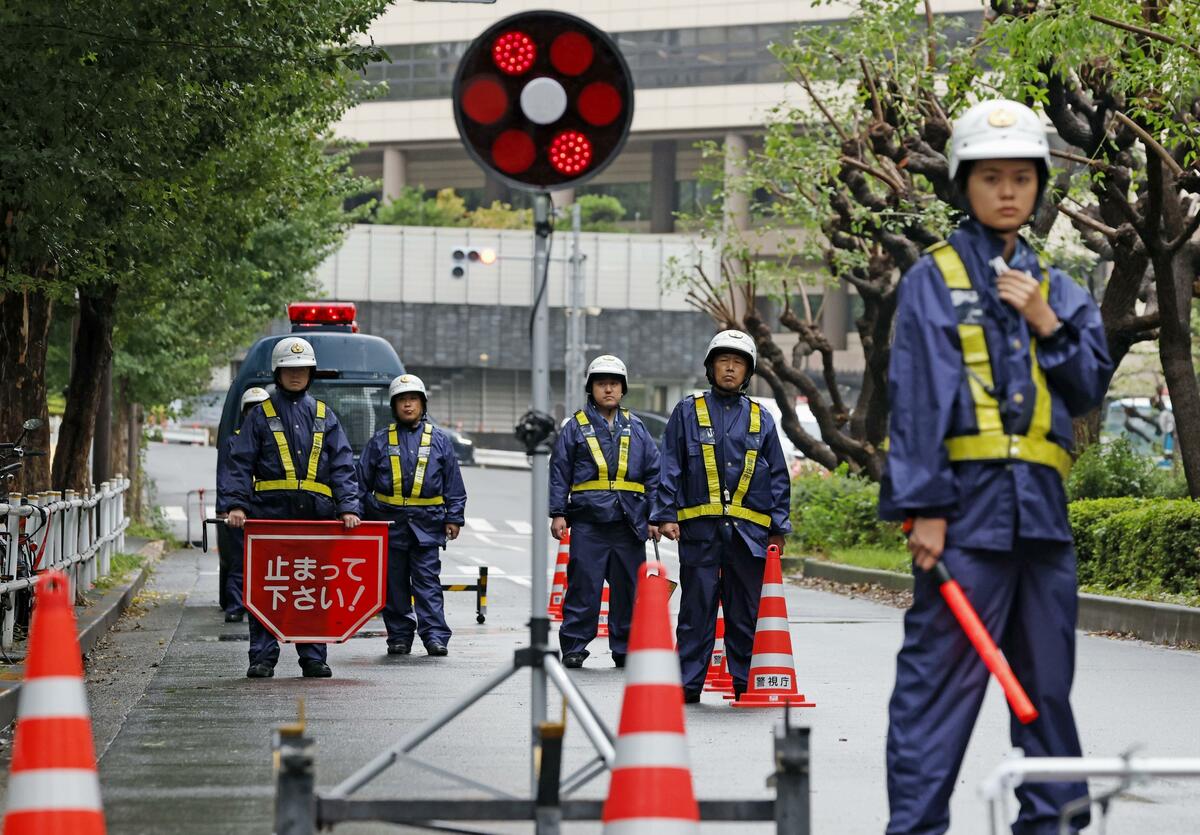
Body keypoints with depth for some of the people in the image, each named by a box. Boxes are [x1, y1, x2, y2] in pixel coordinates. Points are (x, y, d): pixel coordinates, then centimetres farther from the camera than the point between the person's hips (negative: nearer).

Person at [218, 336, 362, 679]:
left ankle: (313, 657, 9)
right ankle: (263, 658, 1)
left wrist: (349, 507, -5)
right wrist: (234, 504, -11)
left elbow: (342, 466, 9)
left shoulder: (324, 416, 15)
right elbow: (238, 464, 3)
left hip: (316, 516, 2)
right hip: (269, 514, -2)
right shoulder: (261, 416, 9)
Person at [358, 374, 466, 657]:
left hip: (426, 524, -1)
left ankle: (435, 636, -7)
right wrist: (369, 513, 4)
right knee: (394, 583, 4)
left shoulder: (439, 440, 8)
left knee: (428, 582, -6)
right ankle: (399, 637, 10)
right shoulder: (380, 441, 8)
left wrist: (453, 517, 3)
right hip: (390, 522, 1)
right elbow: (362, 481, 11)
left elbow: (454, 485, 10)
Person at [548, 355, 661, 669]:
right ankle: (573, 647, 2)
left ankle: (625, 647, 12)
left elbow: (653, 473, 15)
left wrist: (653, 517, 8)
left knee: (628, 588, 4)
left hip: (629, 523, 3)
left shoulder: (635, 428, 14)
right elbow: (559, 472, 5)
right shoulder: (576, 427, 7)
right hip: (588, 522, -3)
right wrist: (558, 513, -3)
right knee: (584, 587, -4)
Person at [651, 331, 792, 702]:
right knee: (697, 609, -1)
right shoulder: (688, 412, 8)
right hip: (700, 527, -2)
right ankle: (688, 684, 2)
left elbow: (779, 477, 15)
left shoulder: (761, 419, 13)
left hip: (749, 529, 2)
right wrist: (667, 514, -4)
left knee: (746, 612, 4)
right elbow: (670, 467, 6)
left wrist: (778, 526, 7)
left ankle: (746, 683, 10)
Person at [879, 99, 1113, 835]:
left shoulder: (1056, 288, 18)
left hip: (1042, 505, 5)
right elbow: (917, 395, -4)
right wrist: (923, 506, -12)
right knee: (941, 671, -9)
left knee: (1049, 676, 9)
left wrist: (1046, 323, -2)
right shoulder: (933, 278, 3)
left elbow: (1093, 387, 13)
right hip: (967, 500, -5)